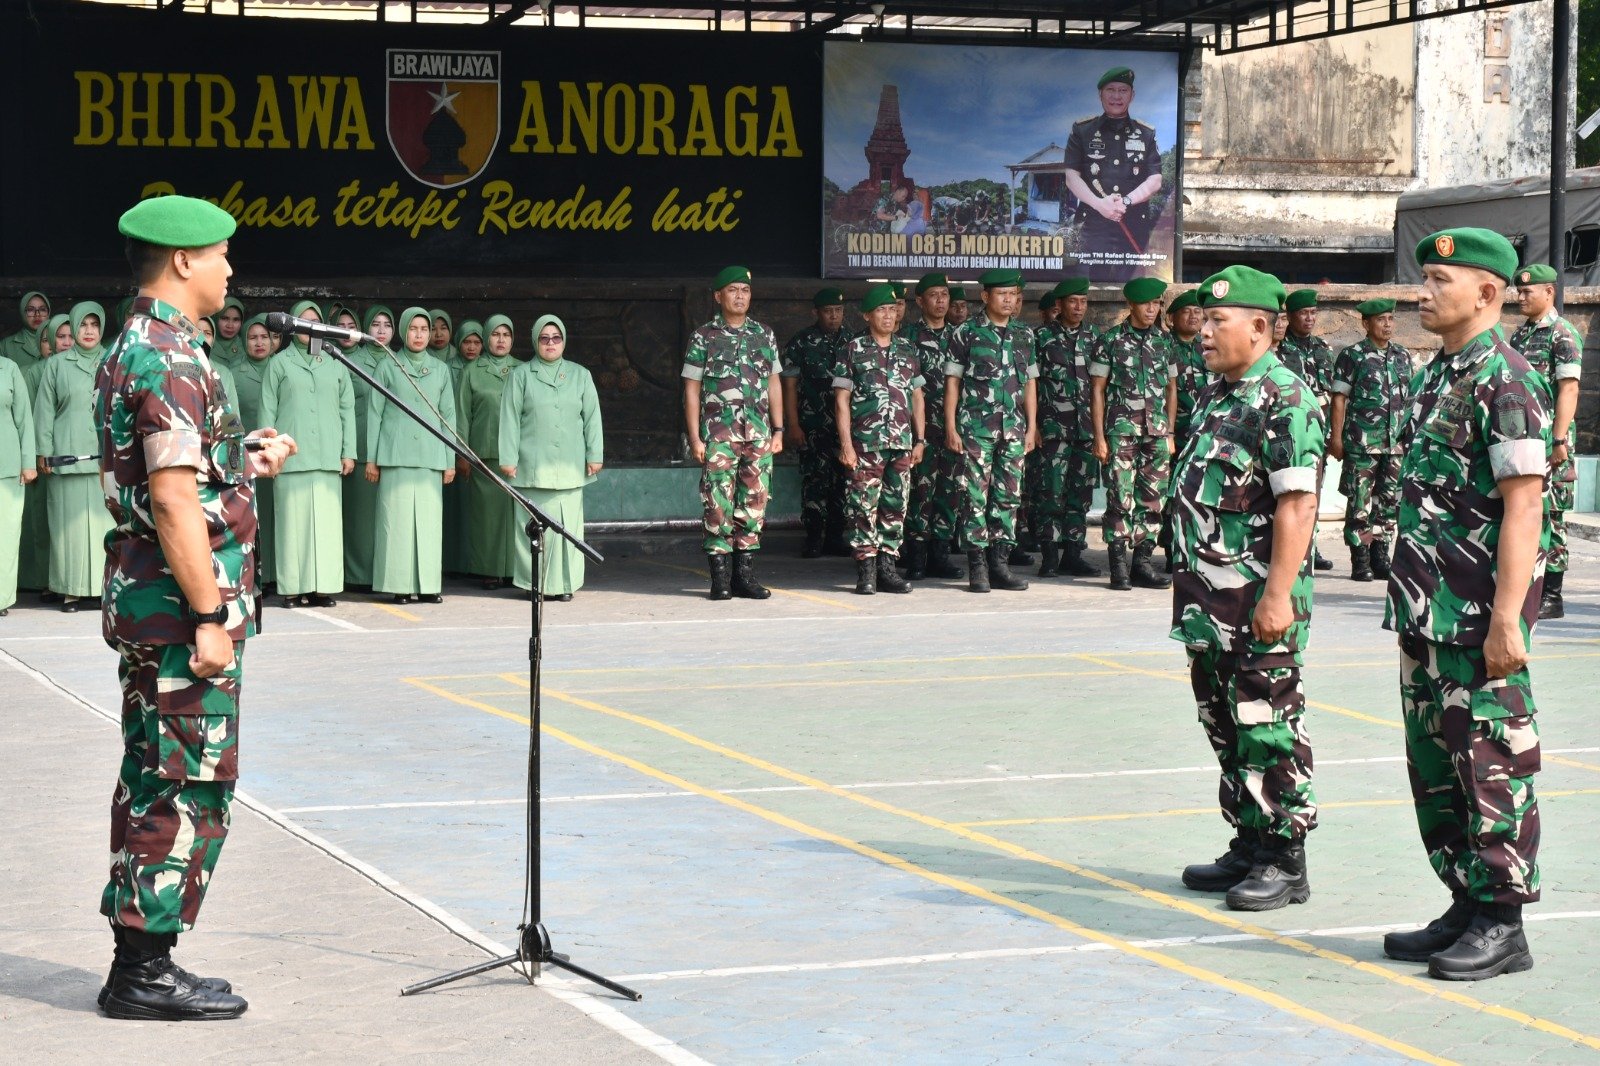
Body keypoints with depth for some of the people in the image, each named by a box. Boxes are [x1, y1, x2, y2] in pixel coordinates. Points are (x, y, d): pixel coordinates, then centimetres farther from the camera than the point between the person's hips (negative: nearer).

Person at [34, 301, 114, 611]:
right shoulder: (57, 365, 9)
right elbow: (44, 409, 8)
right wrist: (44, 452, 1)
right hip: (69, 455, -1)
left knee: (109, 521, -3)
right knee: (71, 520, -2)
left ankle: (111, 584, 0)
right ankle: (72, 589, 0)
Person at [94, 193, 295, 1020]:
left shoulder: (137, 348, 15)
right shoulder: (169, 357, -17)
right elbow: (174, 502, -23)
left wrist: (244, 466, 21)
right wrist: (209, 618, -21)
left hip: (148, 604, 10)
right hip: (179, 605, -10)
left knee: (153, 786, 13)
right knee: (188, 790, -5)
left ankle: (138, 965, 19)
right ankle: (146, 974, 1)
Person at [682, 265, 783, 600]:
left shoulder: (764, 336, 12)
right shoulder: (703, 337, 2)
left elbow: (774, 385, 17)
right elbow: (692, 390, 2)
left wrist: (778, 430, 10)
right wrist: (695, 438, -5)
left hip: (758, 435, 3)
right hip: (718, 434, -3)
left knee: (754, 503, 3)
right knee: (718, 504, -6)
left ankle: (745, 573, 10)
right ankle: (720, 577, -1)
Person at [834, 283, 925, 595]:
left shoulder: (907, 350, 12)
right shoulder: (854, 351, 0)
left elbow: (917, 397, 17)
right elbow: (842, 400, -2)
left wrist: (919, 440, 11)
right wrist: (846, 444, -9)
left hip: (901, 443, 4)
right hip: (866, 443, -4)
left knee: (896, 506, 5)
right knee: (864, 507, -6)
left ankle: (887, 567, 11)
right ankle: (866, 570, -1)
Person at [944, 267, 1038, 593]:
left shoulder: (1024, 335, 12)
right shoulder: (966, 334, -1)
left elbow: (1030, 383, 16)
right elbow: (952, 382, -1)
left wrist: (1032, 427, 11)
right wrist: (951, 428, -6)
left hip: (1014, 429, 4)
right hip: (976, 428, -4)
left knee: (1009, 496, 5)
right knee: (977, 496, -4)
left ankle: (1000, 563, 11)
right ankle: (977, 567, 0)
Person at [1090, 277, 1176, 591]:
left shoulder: (1163, 341, 12)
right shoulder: (1110, 340, 0)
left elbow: (1171, 389, 18)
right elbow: (1097, 390, 0)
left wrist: (1170, 433, 12)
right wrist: (1099, 437, -6)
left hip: (1157, 432, 4)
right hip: (1121, 428, -4)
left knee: (1153, 499, 3)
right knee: (1120, 498, -6)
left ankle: (1142, 562, 10)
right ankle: (1119, 567, -1)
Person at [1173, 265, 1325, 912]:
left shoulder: (1285, 399, -14)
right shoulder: (1216, 396, 15)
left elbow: (1297, 504, -20)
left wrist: (1278, 594, -24)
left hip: (1259, 601, -10)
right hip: (1208, 602, 10)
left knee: (1269, 730, -4)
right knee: (1224, 726, 14)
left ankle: (1284, 862, 4)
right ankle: (1248, 845, 24)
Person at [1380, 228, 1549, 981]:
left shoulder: (1504, 380, -14)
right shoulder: (1436, 375, 15)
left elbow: (1523, 505, -19)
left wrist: (1507, 619, -23)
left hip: (1480, 615, -9)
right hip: (1428, 609, 9)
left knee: (1492, 764, -2)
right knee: (1434, 763, 13)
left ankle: (1502, 925, 5)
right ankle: (1466, 908, 23)